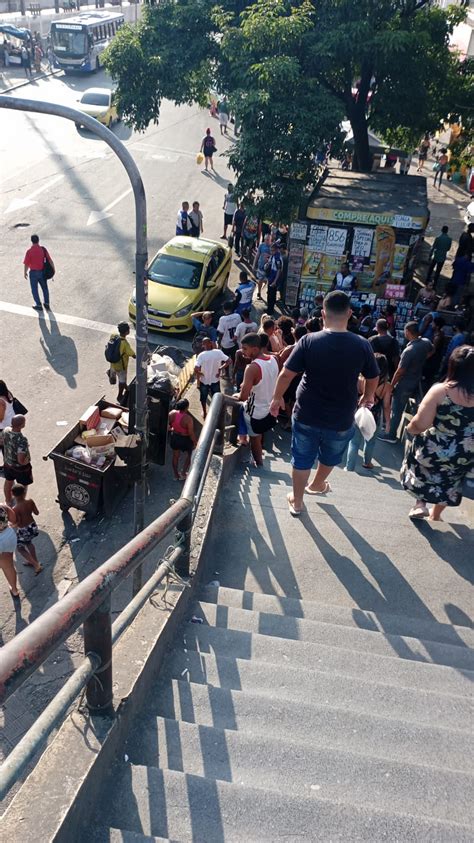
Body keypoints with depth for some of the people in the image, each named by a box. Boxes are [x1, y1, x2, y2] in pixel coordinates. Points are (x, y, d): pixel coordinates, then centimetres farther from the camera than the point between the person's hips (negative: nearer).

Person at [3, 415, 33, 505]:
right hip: (20, 467, -7)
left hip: (8, 463, 7)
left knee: (8, 482, 30)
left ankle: (8, 503, 53)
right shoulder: (22, 440, -39)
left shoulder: (6, 430, -18)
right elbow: (21, 461, -36)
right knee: (22, 487, 19)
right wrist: (28, 459, -14)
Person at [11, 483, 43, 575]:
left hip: (23, 530, -6)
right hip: (33, 526, 6)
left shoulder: (16, 509, -28)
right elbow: (37, 513, -1)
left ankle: (36, 566, 18)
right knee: (28, 543, 34)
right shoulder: (30, 501, -14)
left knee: (20, 548, 20)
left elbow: (17, 523, -21)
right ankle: (34, 561, 47)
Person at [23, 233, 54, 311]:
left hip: (33, 273, -3)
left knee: (34, 289, 14)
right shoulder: (43, 249, -8)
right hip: (43, 272, 3)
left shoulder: (29, 251, -17)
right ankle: (47, 304, 28)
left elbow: (26, 264, -13)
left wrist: (25, 273, 2)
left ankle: (39, 305, 22)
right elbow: (50, 261, -6)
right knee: (45, 288, 21)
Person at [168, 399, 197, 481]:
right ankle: (183, 473, 31)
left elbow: (167, 426, -3)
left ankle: (176, 474, 41)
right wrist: (195, 442, -7)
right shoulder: (188, 418, -32)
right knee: (189, 455, 25)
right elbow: (191, 433, -23)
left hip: (174, 437, 5)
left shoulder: (172, 413, -17)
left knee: (176, 456, 24)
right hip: (185, 439, -4)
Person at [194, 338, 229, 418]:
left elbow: (196, 369, -29)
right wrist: (220, 368, -4)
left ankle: (204, 413, 39)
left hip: (204, 381, -1)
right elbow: (228, 361, -10)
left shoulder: (201, 355, -22)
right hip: (215, 380, 2)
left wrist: (200, 373, -9)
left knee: (203, 398, 23)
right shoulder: (218, 352, -15)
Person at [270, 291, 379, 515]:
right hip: (341, 420, 1)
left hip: (306, 415, -1)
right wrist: (368, 396, 24)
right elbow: (373, 378, 3)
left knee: (302, 459, 19)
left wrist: (277, 398, 4)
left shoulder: (309, 341, -16)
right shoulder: (362, 345, -12)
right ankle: (317, 485, 53)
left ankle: (297, 501, 33)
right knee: (330, 457, 29)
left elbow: (286, 374, -13)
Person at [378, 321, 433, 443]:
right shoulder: (426, 342, -9)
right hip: (417, 382, 7)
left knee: (396, 410, 7)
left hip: (404, 385, -7)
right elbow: (431, 351, 17)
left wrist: (392, 386, -11)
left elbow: (399, 372, -24)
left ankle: (391, 435, 19)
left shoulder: (408, 351, -32)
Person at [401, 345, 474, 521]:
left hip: (433, 450, -3)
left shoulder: (440, 390, -22)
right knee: (449, 482, 30)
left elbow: (420, 425, -22)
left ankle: (420, 503, 27)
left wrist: (410, 428, -1)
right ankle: (435, 515, 49)